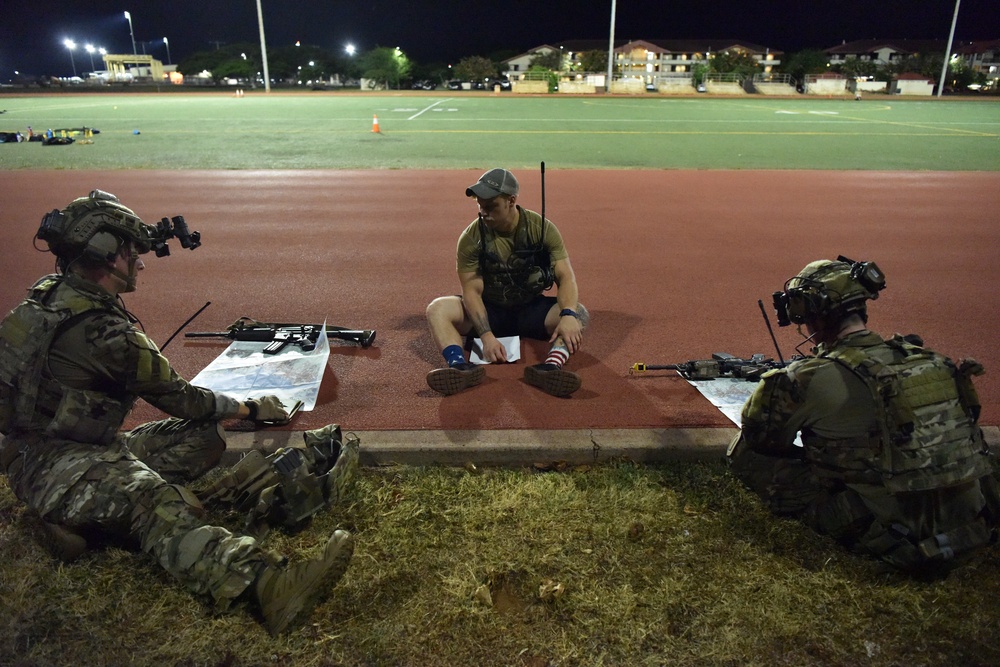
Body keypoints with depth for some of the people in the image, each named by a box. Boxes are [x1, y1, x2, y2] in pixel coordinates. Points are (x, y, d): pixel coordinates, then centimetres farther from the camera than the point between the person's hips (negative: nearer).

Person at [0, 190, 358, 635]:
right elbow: (181, 399, -9)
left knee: (205, 436, 4)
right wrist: (250, 408, 3)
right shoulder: (106, 332, -21)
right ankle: (268, 586, -60)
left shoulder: (48, 294, 6)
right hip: (55, 462, -11)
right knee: (158, 502, -37)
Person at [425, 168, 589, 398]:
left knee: (579, 314, -28)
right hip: (489, 312, 0)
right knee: (437, 308, -24)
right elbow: (472, 291, -17)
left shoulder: (542, 228, -11)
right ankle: (460, 366, -47)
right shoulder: (471, 238, -12)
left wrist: (568, 315, -38)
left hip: (532, 310, 0)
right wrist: (486, 335, -33)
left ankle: (551, 367, -52)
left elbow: (566, 276, -17)